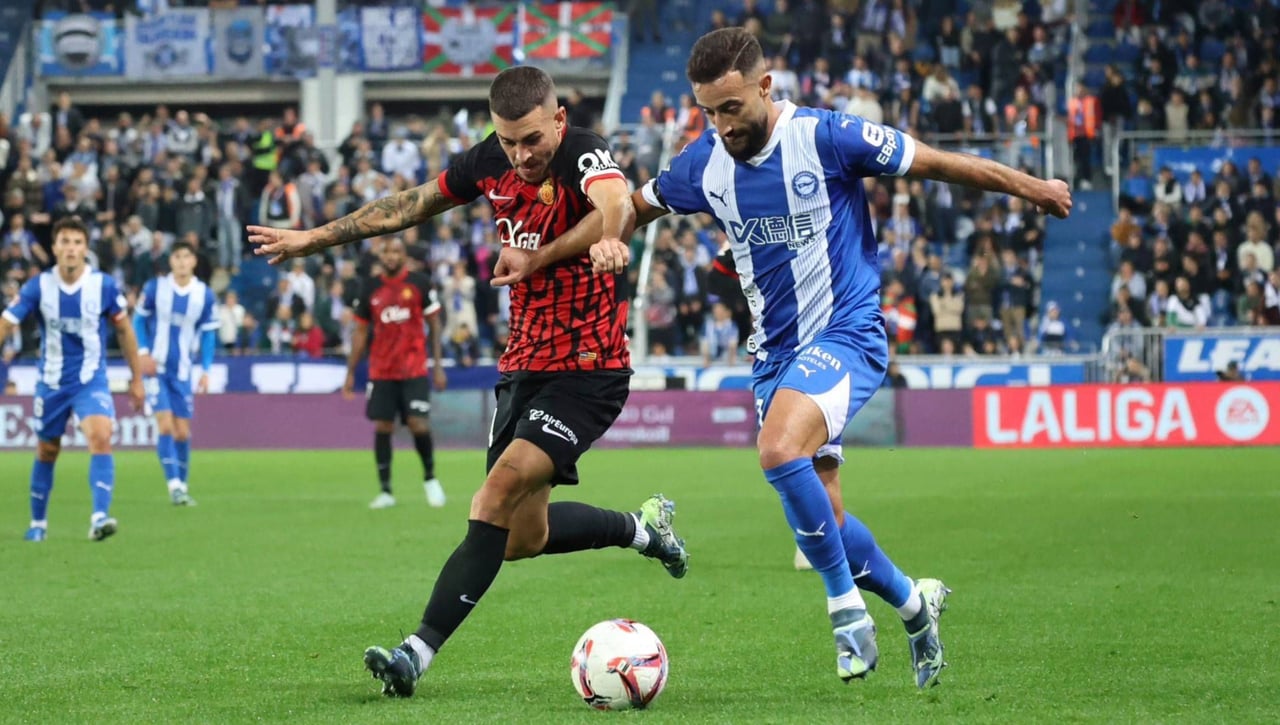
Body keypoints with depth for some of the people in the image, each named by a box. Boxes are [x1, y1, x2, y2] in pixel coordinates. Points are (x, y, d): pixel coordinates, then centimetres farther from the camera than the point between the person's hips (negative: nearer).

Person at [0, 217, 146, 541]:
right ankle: (38, 523, 31)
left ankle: (100, 518, -29)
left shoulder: (104, 286, -10)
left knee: (101, 439, -24)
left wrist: (137, 378, 8)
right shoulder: (38, 286, -10)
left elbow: (124, 329, 4)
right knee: (47, 452, 12)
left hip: (92, 381, -1)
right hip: (51, 383, 1)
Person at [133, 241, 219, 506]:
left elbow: (208, 334, 6)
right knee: (165, 425, -15)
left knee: (182, 432, 4)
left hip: (182, 371, 2)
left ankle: (182, 486, 16)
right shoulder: (155, 288, -6)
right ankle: (174, 485, -15)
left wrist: (205, 370, -1)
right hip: (156, 367, -2)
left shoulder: (205, 295, -1)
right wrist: (143, 352, -8)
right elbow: (139, 319, 4)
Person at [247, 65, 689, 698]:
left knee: (503, 489, -23)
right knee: (522, 537, 12)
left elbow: (616, 202, -45)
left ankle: (419, 651, -22)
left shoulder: (584, 158, -20)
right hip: (523, 362, 8)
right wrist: (316, 238, 20)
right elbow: (412, 205, 16)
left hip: (588, 369, -8)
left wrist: (609, 238, -68)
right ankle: (644, 527, 38)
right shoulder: (490, 161, 0)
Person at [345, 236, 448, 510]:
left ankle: (430, 478, 13)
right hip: (381, 371, 3)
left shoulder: (419, 283, -1)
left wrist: (438, 366, -4)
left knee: (418, 425, -11)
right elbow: (360, 331, 12)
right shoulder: (370, 289, 6)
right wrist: (351, 372, 8)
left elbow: (434, 324, 2)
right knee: (382, 427, 0)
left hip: (414, 370, -2)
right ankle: (385, 491, 6)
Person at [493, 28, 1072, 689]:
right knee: (821, 524, 3)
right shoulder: (705, 163, 0)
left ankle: (846, 605, -16)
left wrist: (1032, 188, 4)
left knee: (780, 450, -32)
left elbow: (936, 163, -5)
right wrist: (537, 258, 11)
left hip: (846, 334, -6)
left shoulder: (825, 137, -15)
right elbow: (634, 207, 15)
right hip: (774, 352, 6)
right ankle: (913, 603, 29)